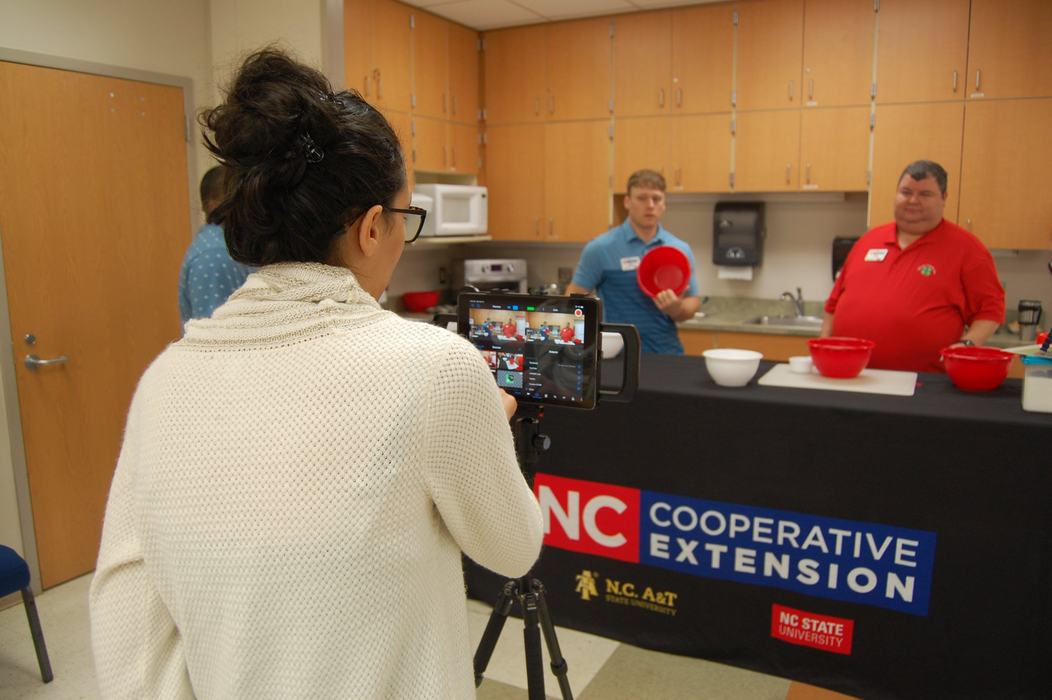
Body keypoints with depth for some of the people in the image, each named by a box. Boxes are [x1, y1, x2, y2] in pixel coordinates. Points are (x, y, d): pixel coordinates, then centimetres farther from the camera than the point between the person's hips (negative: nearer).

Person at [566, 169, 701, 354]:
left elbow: (693, 301, 8)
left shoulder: (680, 250, 2)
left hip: (666, 353, 3)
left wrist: (677, 308, -13)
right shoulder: (601, 248, -7)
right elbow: (574, 297, -3)